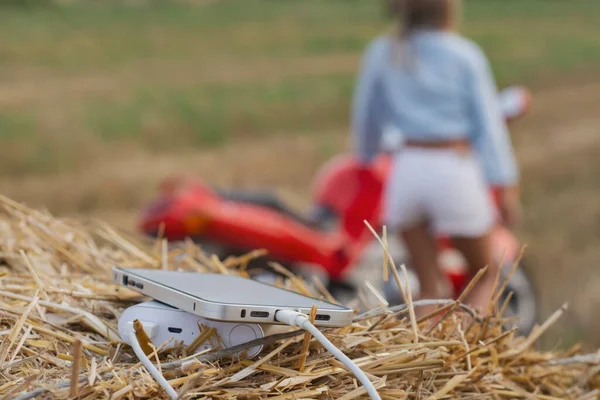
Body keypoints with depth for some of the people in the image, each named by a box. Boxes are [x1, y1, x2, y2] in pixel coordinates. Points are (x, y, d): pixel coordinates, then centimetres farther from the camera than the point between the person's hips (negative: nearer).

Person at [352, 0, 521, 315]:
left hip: (407, 170, 3)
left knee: (430, 289, 12)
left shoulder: (381, 53, 8)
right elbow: (487, 122, -2)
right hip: (455, 170, -2)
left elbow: (365, 117, 17)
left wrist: (366, 160, 34)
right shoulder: (465, 55, 1)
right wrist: (505, 186, -3)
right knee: (485, 274, 15)